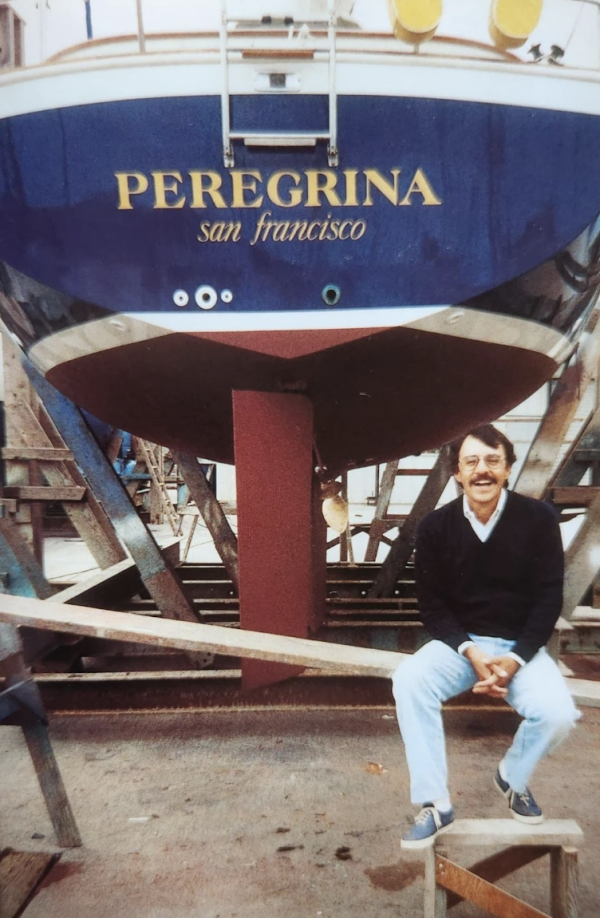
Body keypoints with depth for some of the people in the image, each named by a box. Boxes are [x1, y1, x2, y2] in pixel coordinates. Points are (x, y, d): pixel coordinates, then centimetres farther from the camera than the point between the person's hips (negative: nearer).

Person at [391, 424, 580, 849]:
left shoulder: (539, 518, -11)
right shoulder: (436, 526, -8)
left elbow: (549, 597, -7)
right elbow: (432, 605, -3)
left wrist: (515, 658, -18)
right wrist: (470, 651, -18)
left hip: (521, 645, 0)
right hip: (460, 642, 1)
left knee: (557, 713, -25)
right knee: (408, 681, -26)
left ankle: (514, 778, 11)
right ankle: (435, 804, -12)